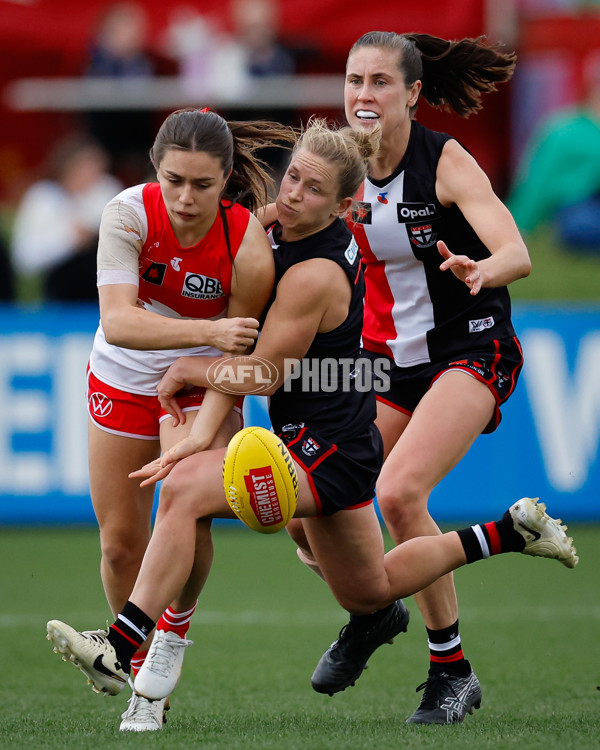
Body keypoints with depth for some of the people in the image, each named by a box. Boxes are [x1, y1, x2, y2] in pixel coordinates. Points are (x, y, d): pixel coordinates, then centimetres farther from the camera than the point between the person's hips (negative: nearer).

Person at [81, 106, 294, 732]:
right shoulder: (129, 214, -26)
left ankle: (175, 624, 3)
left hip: (203, 383, -1)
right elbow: (117, 322, -35)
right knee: (121, 539, 2)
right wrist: (209, 332, -48)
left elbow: (235, 354, -21)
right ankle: (144, 669, 22)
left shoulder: (249, 245, -27)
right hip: (123, 380, 1)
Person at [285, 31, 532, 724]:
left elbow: (518, 255, -30)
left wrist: (480, 270, -51)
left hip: (470, 351, -6)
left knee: (398, 492, -27)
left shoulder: (446, 161, -17)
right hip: (388, 357, 6)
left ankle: (451, 670, -10)